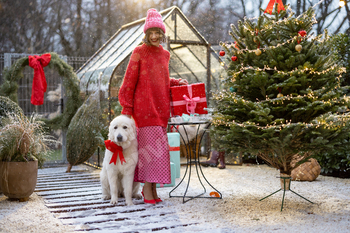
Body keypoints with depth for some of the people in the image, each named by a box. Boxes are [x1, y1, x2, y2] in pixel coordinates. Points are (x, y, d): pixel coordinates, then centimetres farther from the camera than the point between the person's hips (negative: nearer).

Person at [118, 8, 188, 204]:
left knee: (159, 147, 7)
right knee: (150, 145, -8)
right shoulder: (139, 52, -2)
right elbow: (129, 82, -4)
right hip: (144, 106, -6)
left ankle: (153, 188, 15)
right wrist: (127, 109, -8)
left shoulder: (165, 54, 15)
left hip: (161, 107, 6)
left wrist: (177, 82, 9)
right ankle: (147, 188, 0)